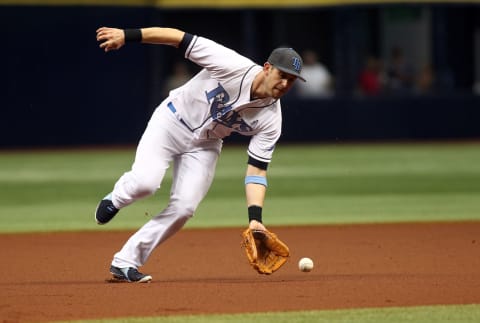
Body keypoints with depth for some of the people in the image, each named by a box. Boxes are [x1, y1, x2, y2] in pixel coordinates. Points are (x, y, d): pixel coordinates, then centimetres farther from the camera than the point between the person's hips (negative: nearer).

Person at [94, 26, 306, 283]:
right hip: (171, 121, -4)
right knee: (146, 181, -26)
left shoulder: (270, 120, -16)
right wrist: (127, 35, -30)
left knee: (184, 207, -13)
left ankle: (125, 262, 2)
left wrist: (255, 218, -29)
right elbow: (181, 39, -25)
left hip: (204, 146, 4)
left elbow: (256, 170, -15)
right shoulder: (233, 67, -28)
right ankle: (116, 198, 13)